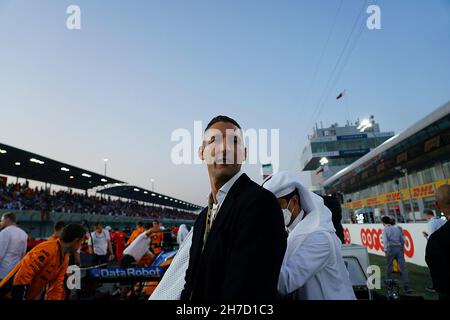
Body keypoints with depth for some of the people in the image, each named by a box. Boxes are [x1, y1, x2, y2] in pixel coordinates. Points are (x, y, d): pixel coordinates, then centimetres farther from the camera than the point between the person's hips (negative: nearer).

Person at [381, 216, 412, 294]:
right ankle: (407, 287, -5)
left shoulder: (385, 229, -3)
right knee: (403, 267, 0)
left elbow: (385, 241, -8)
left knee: (389, 267, 12)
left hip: (391, 249, -4)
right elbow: (403, 240, 9)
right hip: (399, 248, 4)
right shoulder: (398, 228, 10)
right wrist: (401, 247, 19)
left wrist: (386, 251, -2)